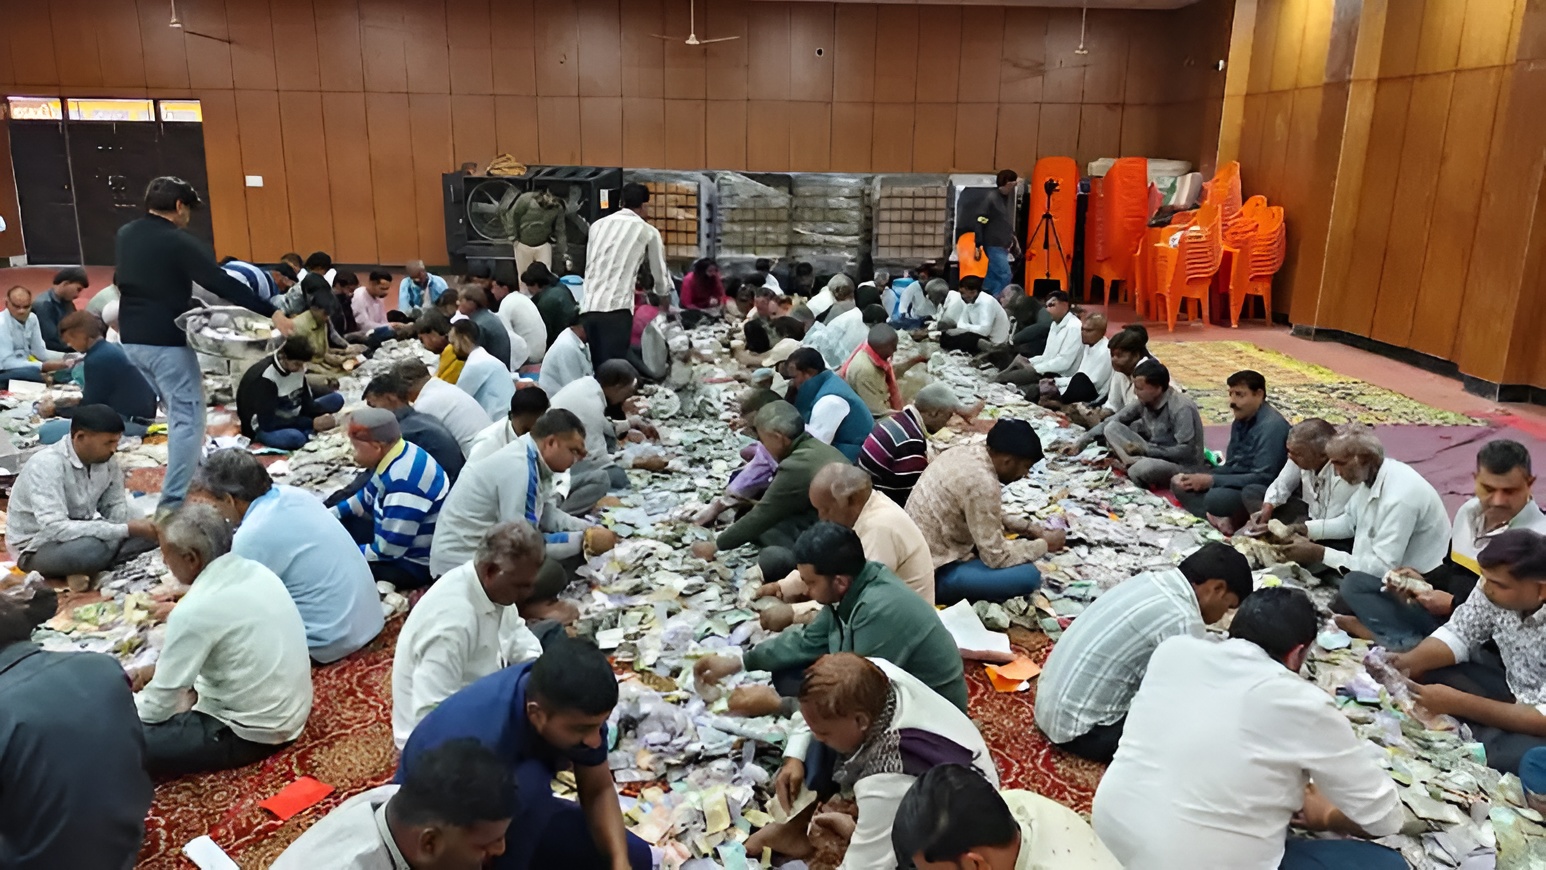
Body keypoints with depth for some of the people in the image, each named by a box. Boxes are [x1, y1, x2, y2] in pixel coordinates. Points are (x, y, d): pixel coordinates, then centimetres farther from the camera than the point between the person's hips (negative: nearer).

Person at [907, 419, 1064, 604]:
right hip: (934, 573, -10)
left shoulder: (967, 451, 2)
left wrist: (1026, 528, 11)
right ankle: (943, 592, -6)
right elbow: (996, 556, -19)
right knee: (1028, 575, -16)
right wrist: (1045, 544, -5)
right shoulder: (982, 483, -26)